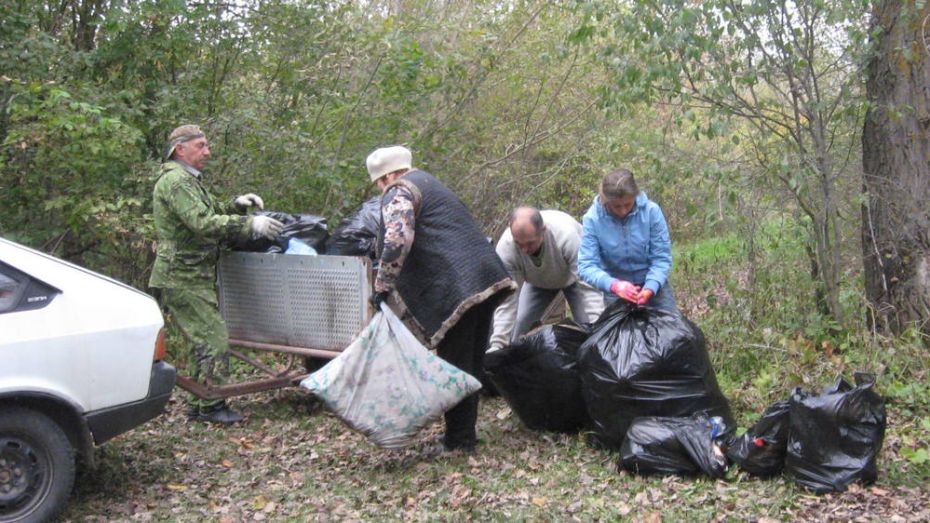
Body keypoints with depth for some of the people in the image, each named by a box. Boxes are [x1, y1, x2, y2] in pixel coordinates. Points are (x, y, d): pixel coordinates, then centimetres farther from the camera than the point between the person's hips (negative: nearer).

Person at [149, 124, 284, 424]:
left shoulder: (190, 180, 20)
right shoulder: (175, 181, -15)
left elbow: (211, 213, 26)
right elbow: (204, 223, -25)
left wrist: (236, 205, 7)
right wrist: (251, 224, -25)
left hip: (195, 278, 11)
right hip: (182, 278, -11)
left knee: (202, 340, 14)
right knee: (214, 338, -11)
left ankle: (198, 405, 22)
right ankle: (211, 406, -4)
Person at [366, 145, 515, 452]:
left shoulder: (398, 193, -2)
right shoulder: (427, 183, 28)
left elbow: (398, 239, -20)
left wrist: (382, 286, -13)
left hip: (454, 289, -9)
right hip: (486, 281, 9)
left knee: (454, 366, -1)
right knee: (472, 363, 15)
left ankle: (459, 441, 6)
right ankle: (465, 433, 26)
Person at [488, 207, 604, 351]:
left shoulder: (567, 236, -43)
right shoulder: (505, 247, -36)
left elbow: (588, 285, -38)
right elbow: (505, 299, -31)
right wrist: (497, 344, -37)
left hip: (575, 276, -2)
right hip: (537, 281, 2)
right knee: (516, 325, -9)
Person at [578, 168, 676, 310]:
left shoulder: (651, 211, -20)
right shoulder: (593, 218, -22)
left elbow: (661, 257, -14)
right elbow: (586, 265, -23)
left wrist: (650, 287, -32)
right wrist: (613, 285, -41)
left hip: (653, 283, 1)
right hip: (616, 289, -1)